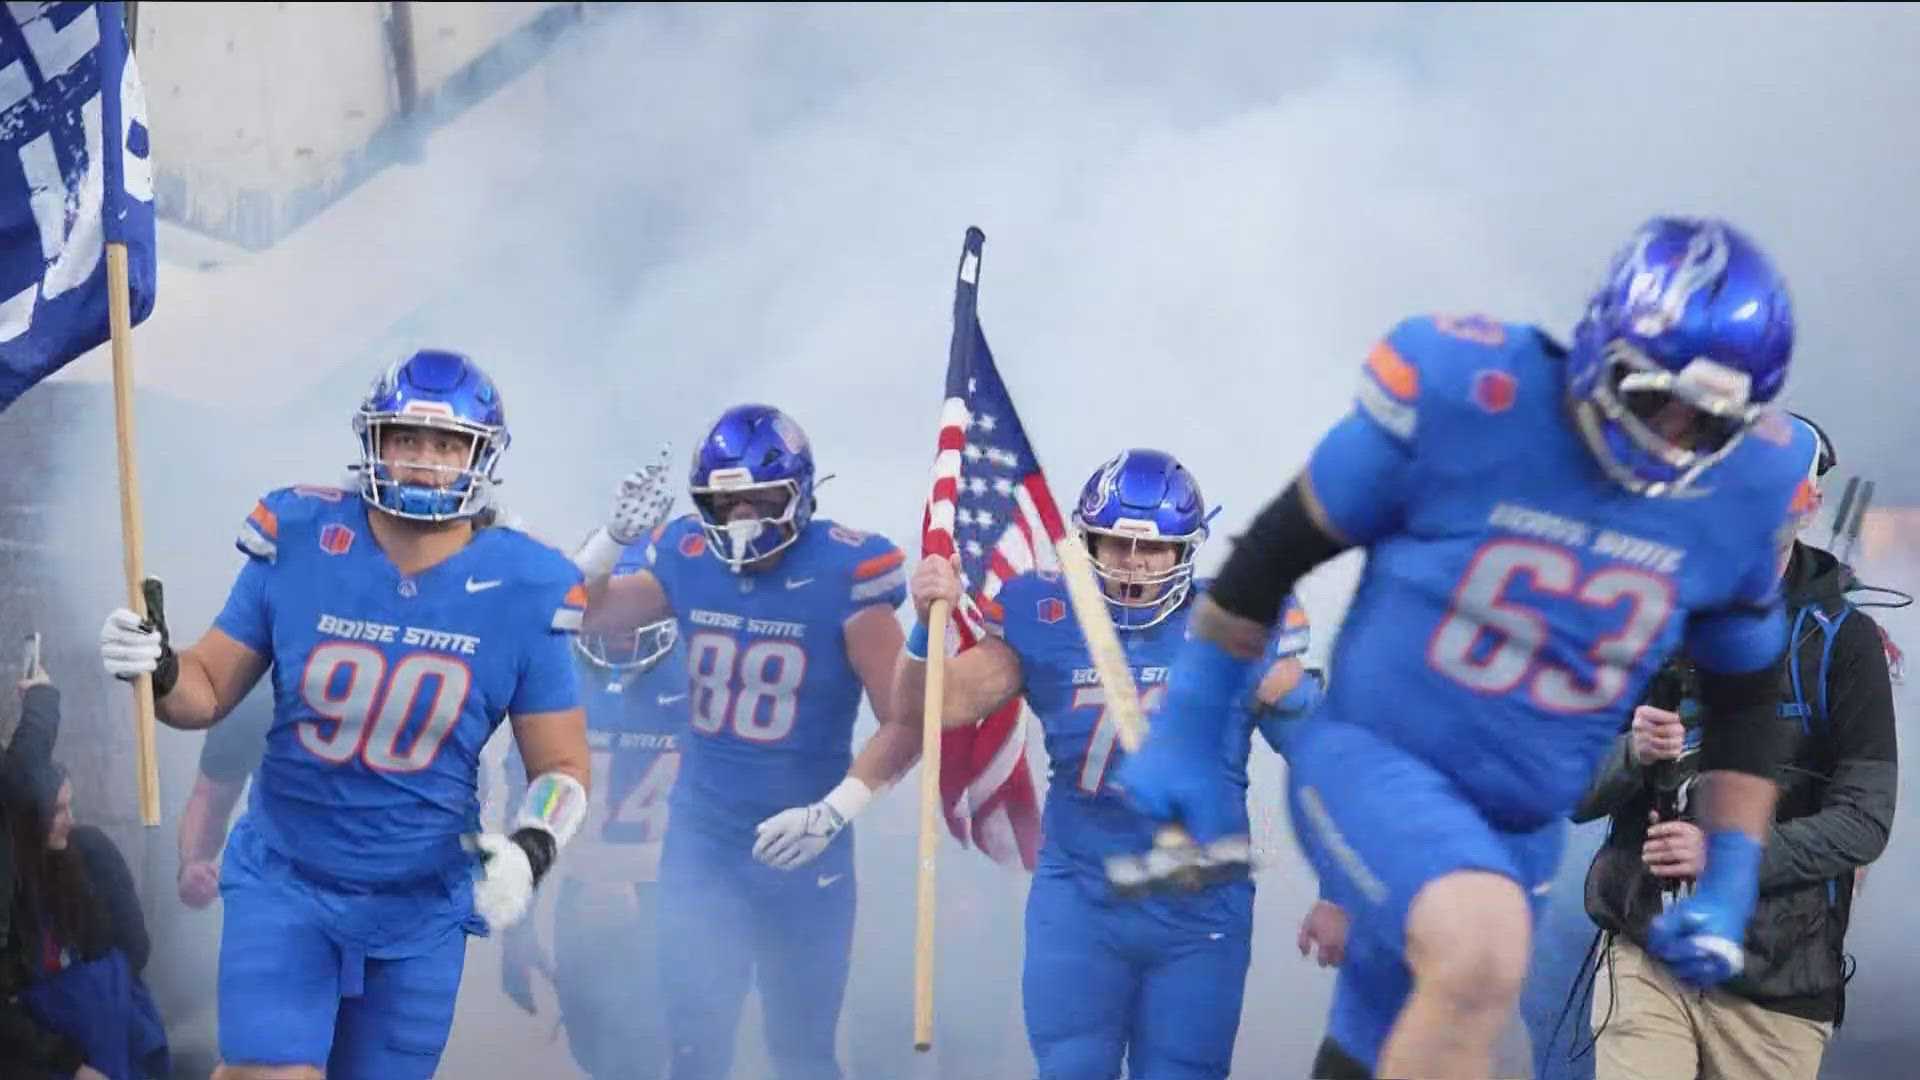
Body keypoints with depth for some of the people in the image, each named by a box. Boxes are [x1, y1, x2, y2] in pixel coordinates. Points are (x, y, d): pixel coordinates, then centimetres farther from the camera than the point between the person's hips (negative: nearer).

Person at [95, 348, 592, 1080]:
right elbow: (209, 692, 0)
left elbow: (562, 763, -3)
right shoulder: (300, 544, -10)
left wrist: (530, 848, -21)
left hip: (422, 908, 1)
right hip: (285, 881, -1)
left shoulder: (520, 590, -11)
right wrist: (156, 671, -22)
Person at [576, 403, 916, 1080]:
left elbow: (905, 721, -14)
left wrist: (834, 812, -21)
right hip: (699, 844, 3)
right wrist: (615, 535, -4)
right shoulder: (688, 559, -2)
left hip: (799, 852, -3)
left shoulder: (844, 574, -14)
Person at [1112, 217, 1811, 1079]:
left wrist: (1730, 885, 4)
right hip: (1369, 757, -5)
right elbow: (1279, 546, -6)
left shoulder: (1751, 486, -8)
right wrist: (1185, 736, -1)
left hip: (1521, 828, 5)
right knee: (1482, 957, -34)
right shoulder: (1467, 395, -19)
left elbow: (1744, 695, 9)